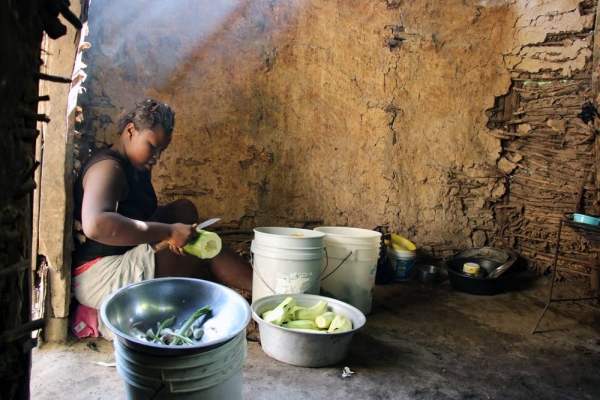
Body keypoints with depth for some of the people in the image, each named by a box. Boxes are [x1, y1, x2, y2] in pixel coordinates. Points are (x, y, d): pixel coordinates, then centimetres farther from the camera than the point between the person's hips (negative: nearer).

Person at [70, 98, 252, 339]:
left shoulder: (137, 169, 13)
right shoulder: (108, 167, -18)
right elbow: (96, 225, -37)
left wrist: (178, 232, -4)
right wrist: (168, 232, -33)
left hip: (124, 260, 10)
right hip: (100, 275, -10)